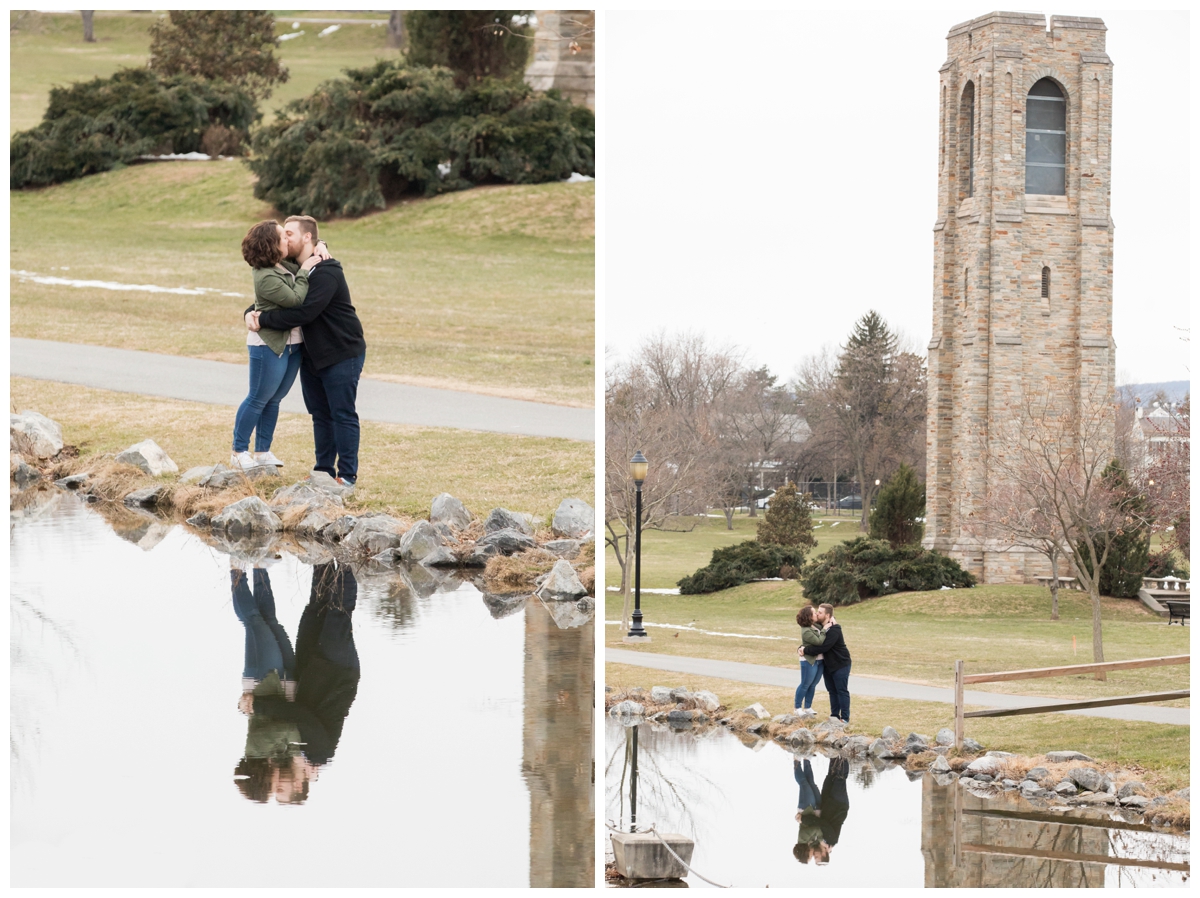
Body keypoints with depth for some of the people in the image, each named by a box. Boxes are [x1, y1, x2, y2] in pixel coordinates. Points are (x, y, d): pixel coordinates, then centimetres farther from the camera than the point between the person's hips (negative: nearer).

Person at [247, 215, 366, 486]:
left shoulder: (326, 273, -21)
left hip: (342, 354, -9)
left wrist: (264, 320, -25)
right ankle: (324, 470, 20)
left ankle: (347, 475, 1)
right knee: (320, 414, 13)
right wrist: (251, 313, -11)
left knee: (343, 415, -4)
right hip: (311, 354, 9)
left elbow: (303, 313, -30)